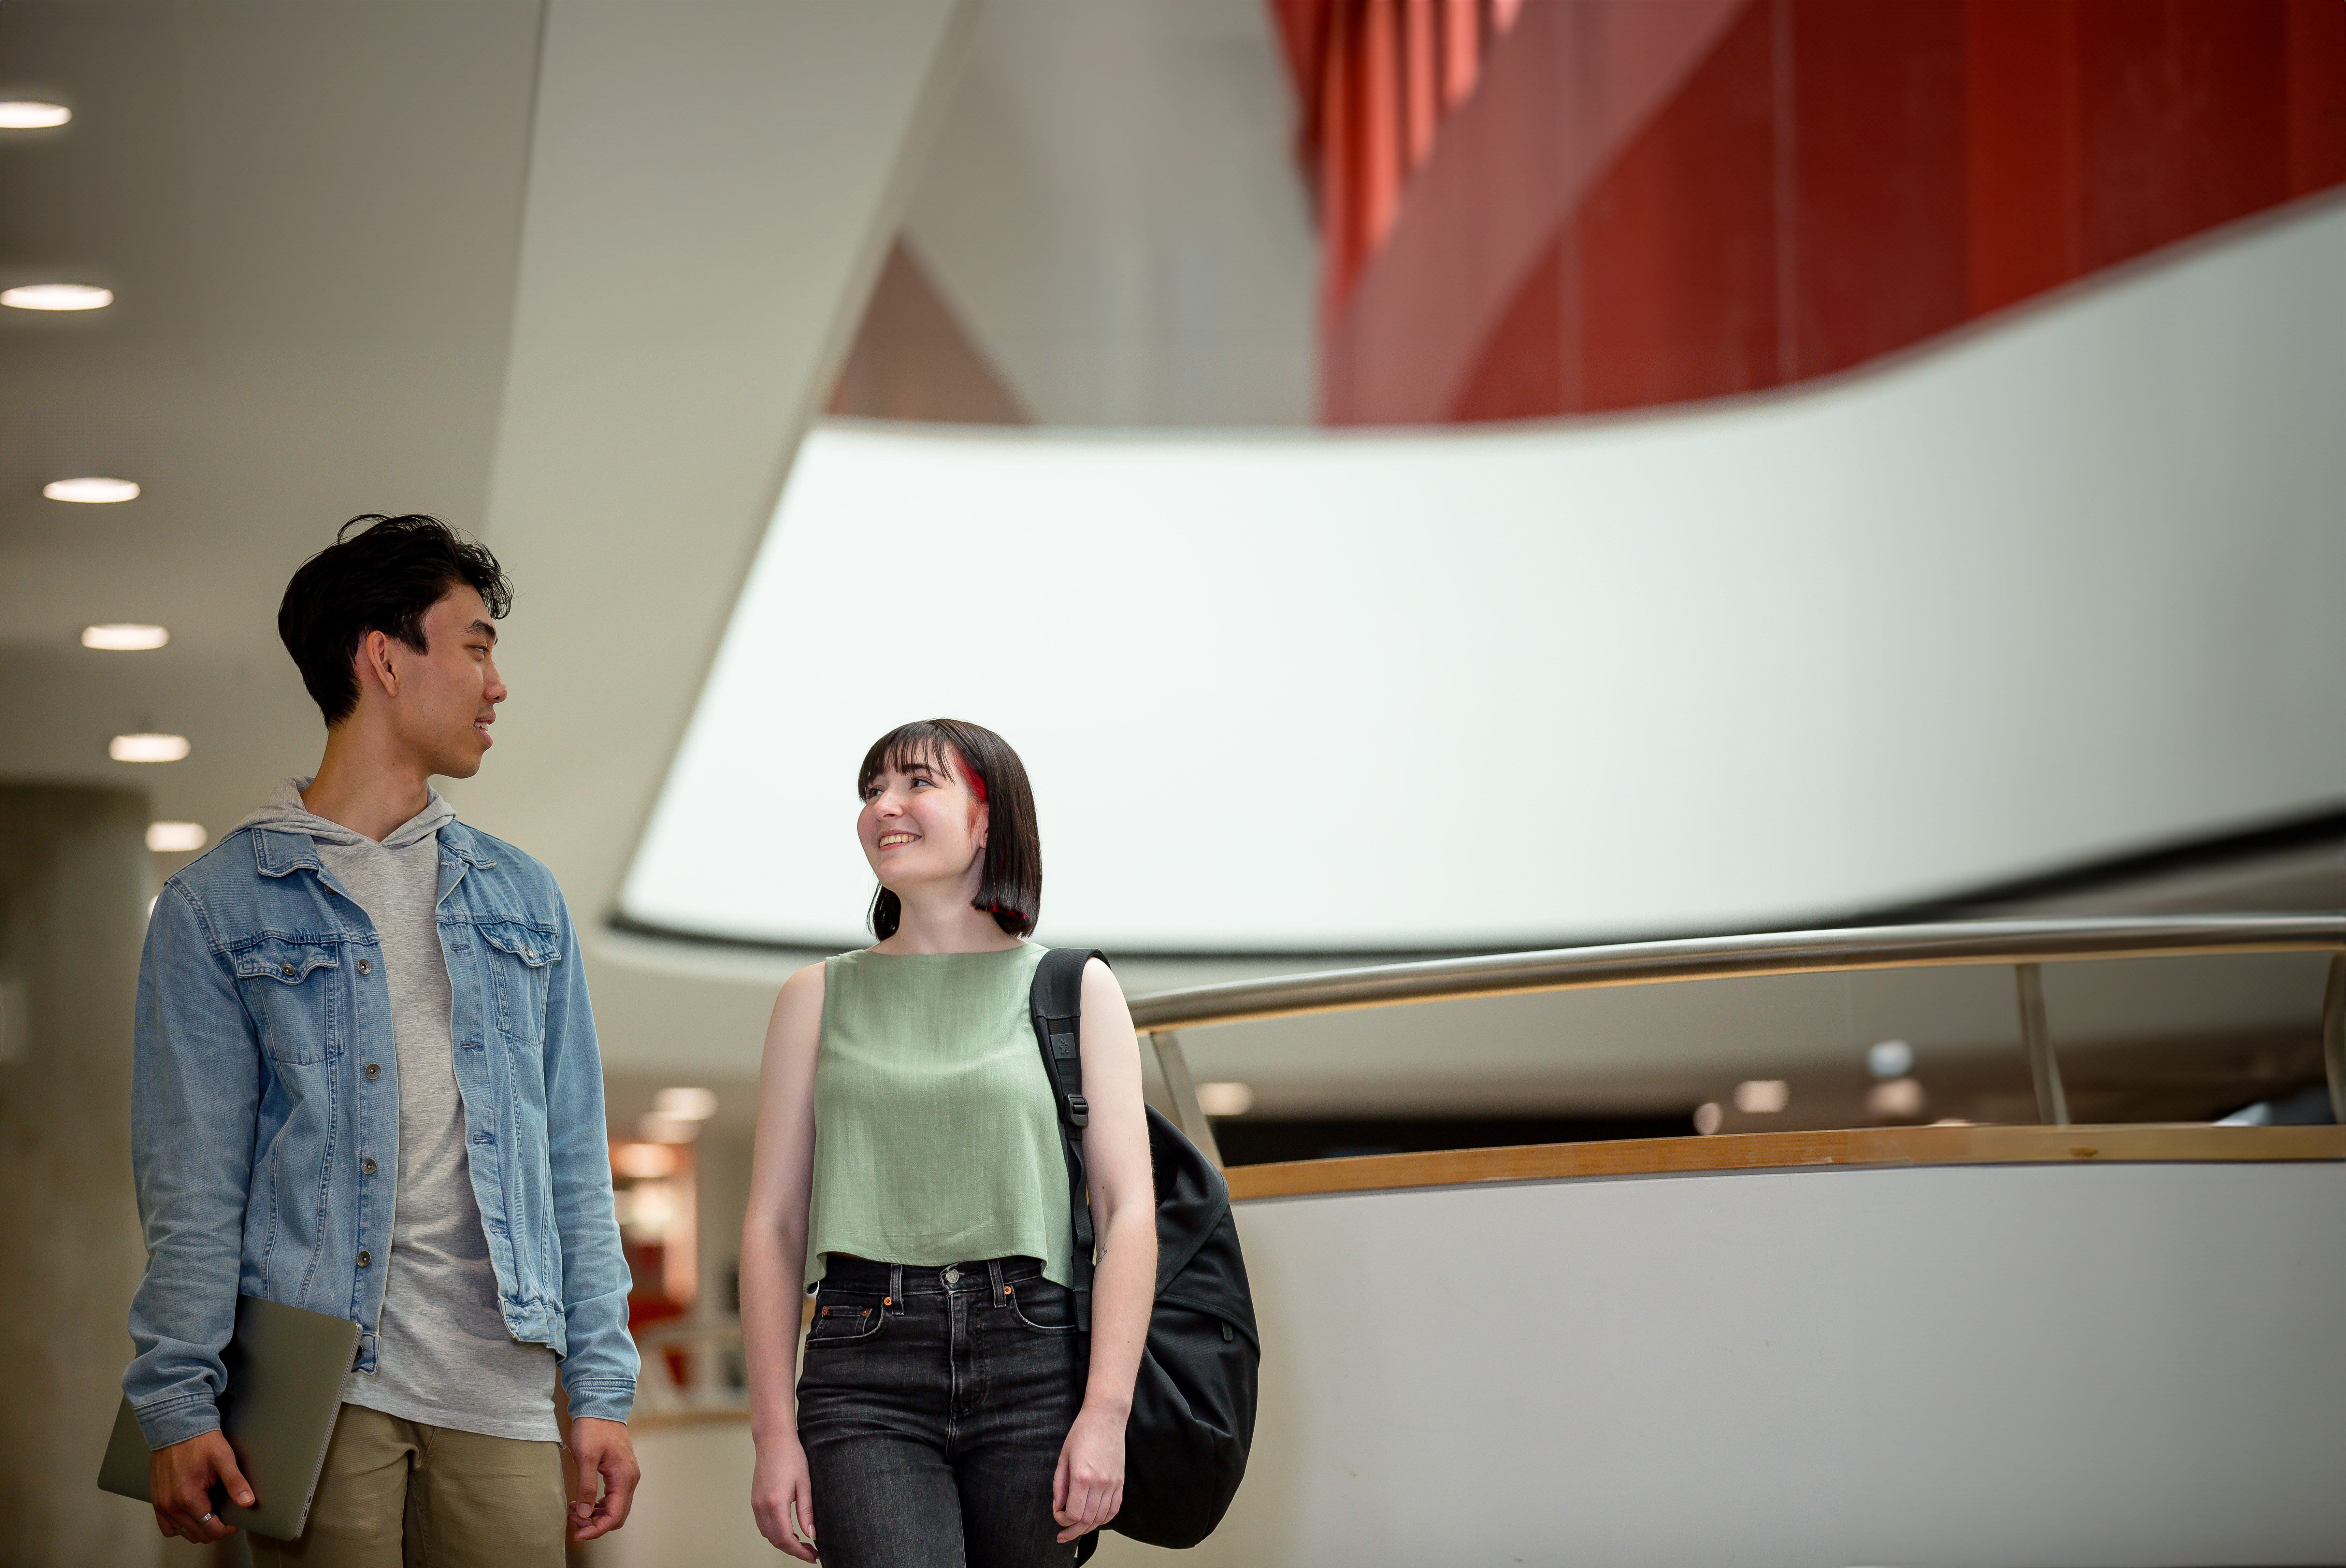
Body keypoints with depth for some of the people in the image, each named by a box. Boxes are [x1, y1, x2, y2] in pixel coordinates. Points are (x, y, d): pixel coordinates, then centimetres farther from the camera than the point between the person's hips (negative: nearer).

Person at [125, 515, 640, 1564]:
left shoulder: (523, 900, 18)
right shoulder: (219, 908, 5)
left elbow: (574, 1160, 16)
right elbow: (191, 1181, -1)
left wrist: (602, 1387, 9)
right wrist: (180, 1403, -9)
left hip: (501, 1389, 3)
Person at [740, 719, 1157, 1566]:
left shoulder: (1075, 990, 10)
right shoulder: (819, 998, 14)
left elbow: (1128, 1211, 2)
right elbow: (772, 1225, 10)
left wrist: (1105, 1413, -9)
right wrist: (775, 1430, 0)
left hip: (1032, 1365, 0)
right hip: (867, 1372, 0)